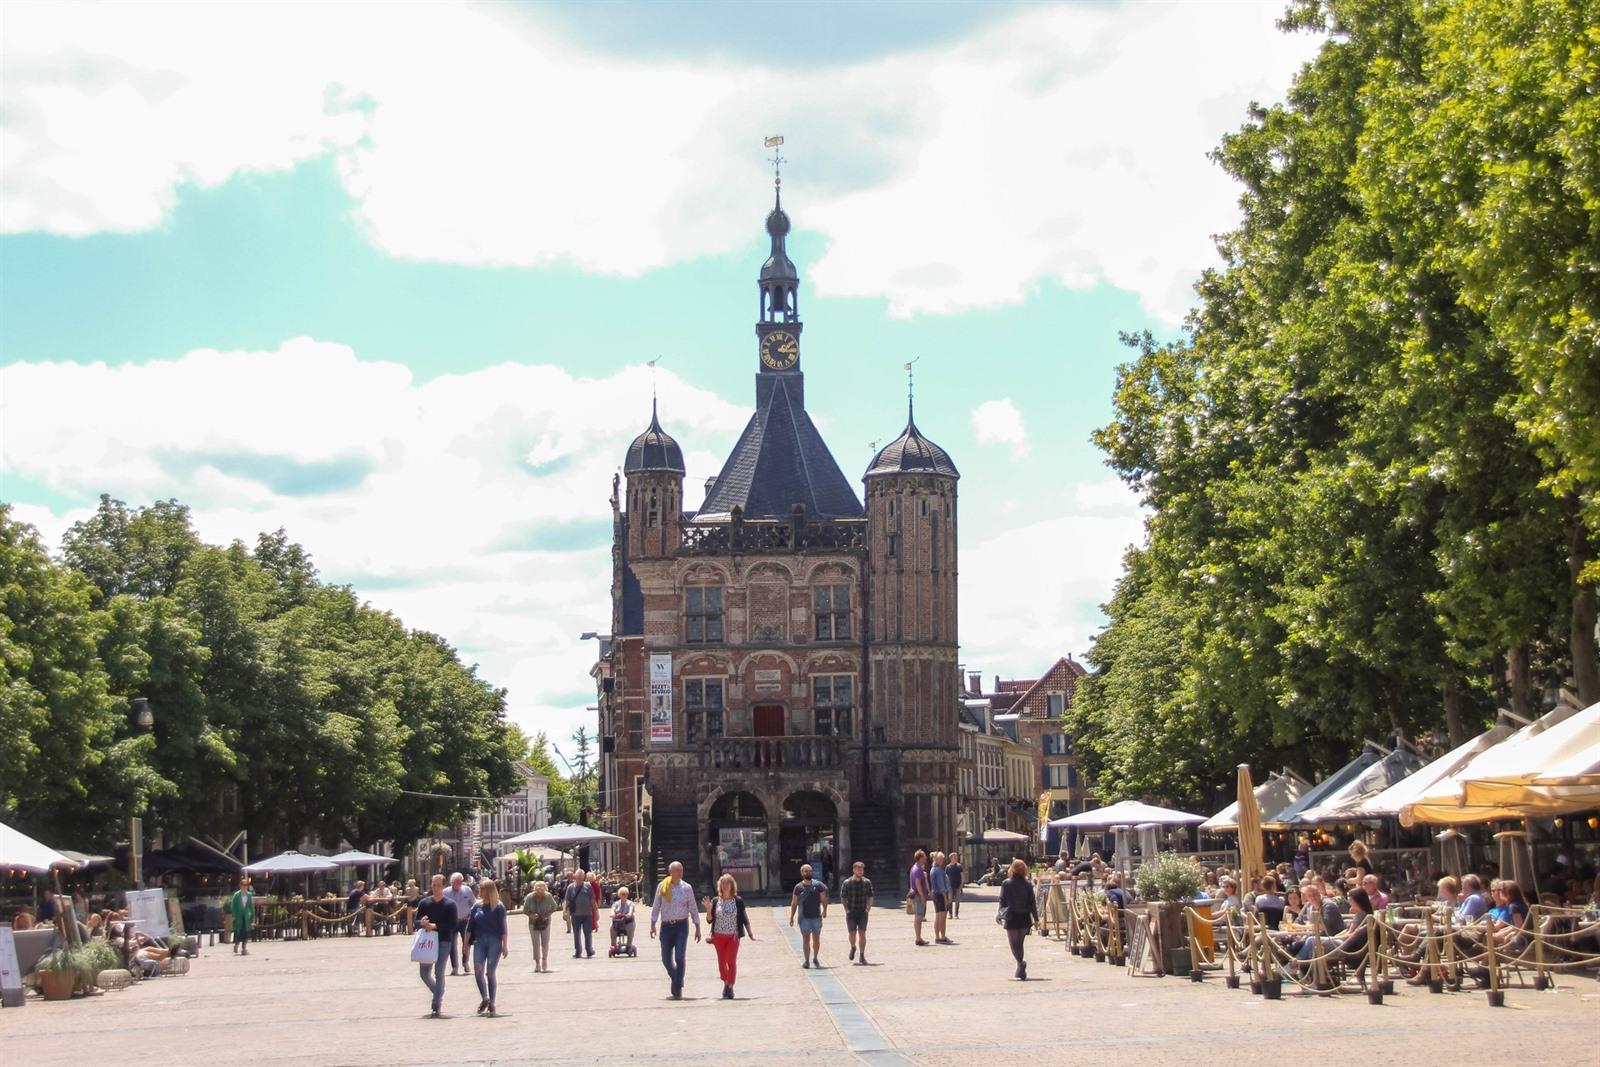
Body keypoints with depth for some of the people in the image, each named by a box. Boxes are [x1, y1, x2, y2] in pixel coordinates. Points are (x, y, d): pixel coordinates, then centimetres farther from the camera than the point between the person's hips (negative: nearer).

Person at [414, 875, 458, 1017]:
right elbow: (417, 921, 9)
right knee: (424, 973, 6)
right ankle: (439, 995, 32)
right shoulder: (424, 902, 8)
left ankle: (436, 1006, -3)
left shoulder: (450, 904, -2)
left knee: (439, 973, -7)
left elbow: (453, 925, -10)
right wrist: (422, 923, -15)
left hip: (444, 942, -4)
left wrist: (435, 926, -20)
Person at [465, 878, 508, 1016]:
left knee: (490, 972, -3)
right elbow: (470, 926, 11)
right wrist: (467, 943, 8)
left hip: (494, 942, -3)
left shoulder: (498, 907, -3)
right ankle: (485, 999, 7)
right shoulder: (477, 906, 8)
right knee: (478, 970, -11)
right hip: (479, 942, 3)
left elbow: (503, 928, -4)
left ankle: (491, 1004, 6)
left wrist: (505, 946, -8)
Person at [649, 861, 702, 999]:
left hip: (681, 925, -1)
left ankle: (677, 990, -2)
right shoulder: (662, 887, 2)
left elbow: (693, 908, 6)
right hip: (666, 925, 1)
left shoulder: (686, 888, 2)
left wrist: (697, 928, 5)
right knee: (666, 959, 5)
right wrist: (653, 925, -1)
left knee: (679, 958, -9)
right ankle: (677, 980, 34)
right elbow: (656, 907, 7)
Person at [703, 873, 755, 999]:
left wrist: (751, 934, 1)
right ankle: (726, 983, 27)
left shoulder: (738, 901, 0)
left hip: (733, 936, -2)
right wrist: (708, 909, -13)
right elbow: (709, 920, 4)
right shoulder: (716, 901, 2)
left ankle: (730, 988, -4)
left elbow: (744, 919, 4)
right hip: (719, 936, 2)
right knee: (722, 962, 7)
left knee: (731, 961, -9)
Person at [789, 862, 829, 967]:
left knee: (816, 939, 7)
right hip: (804, 918, -1)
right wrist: (791, 917, 3)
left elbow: (823, 899, 4)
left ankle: (815, 958, 24)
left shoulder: (818, 885, 3)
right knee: (806, 939, -5)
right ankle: (807, 960, -3)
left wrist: (824, 909, -11)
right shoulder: (798, 887, 4)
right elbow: (794, 903, 8)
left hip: (816, 916, 1)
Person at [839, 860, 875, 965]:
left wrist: (869, 908, 0)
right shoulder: (847, 883, -5)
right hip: (851, 912, -1)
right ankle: (853, 947, 32)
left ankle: (862, 956, -1)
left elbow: (870, 896, 11)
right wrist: (846, 909, -5)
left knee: (862, 933, -6)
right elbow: (843, 897, 2)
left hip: (863, 912, 1)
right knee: (852, 933, -1)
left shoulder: (867, 882, 2)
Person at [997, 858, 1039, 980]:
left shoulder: (1006, 884, -6)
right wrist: (1036, 918, 6)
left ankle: (1020, 962, -28)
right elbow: (1032, 902, 0)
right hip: (1025, 918, 3)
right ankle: (1020, 971, 20)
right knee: (1020, 943, 16)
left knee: (1014, 944, -1)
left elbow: (1002, 901, -2)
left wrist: (1000, 915, 12)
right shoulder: (1028, 884, -1)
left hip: (1011, 919, -3)